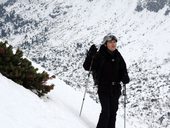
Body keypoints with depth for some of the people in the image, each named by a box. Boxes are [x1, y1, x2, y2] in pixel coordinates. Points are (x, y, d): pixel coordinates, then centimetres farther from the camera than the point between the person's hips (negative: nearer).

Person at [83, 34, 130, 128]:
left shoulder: (117, 56, 6)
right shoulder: (100, 55, -8)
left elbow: (123, 69, 14)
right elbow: (87, 67, -10)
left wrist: (125, 78, -7)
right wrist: (90, 55, -25)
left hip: (115, 88, 5)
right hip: (103, 88, -5)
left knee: (113, 111, 8)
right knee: (106, 112, -11)